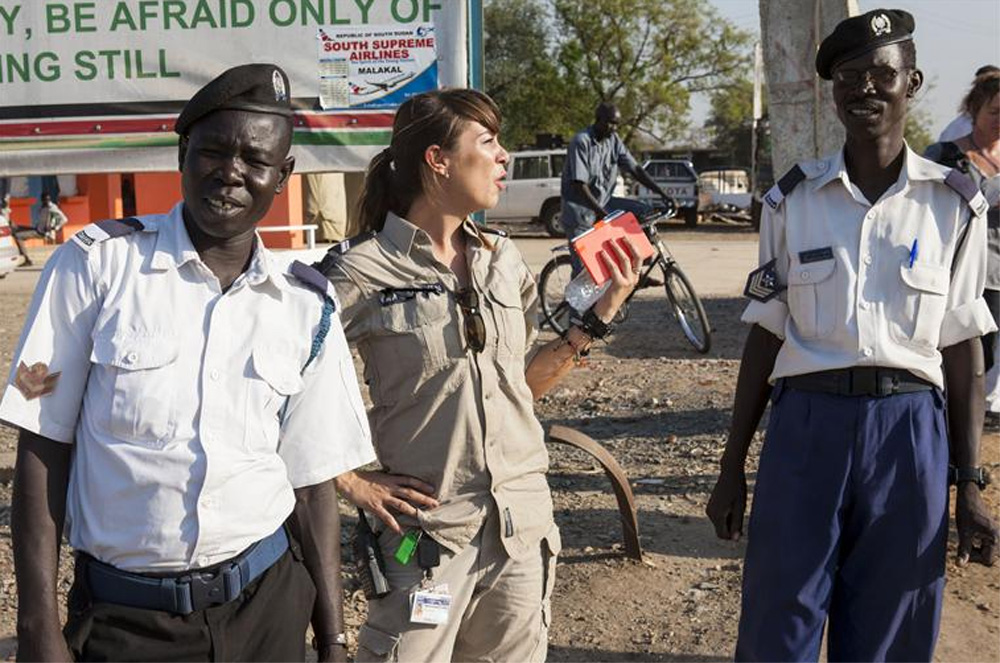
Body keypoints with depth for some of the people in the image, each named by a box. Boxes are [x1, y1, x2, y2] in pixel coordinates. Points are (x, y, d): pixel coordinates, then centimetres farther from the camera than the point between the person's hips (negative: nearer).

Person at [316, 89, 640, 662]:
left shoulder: (502, 259, 6)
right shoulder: (363, 270, -12)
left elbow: (525, 382, 11)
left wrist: (602, 314, 4)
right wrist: (352, 483, -11)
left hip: (523, 521, 6)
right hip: (427, 531, -5)